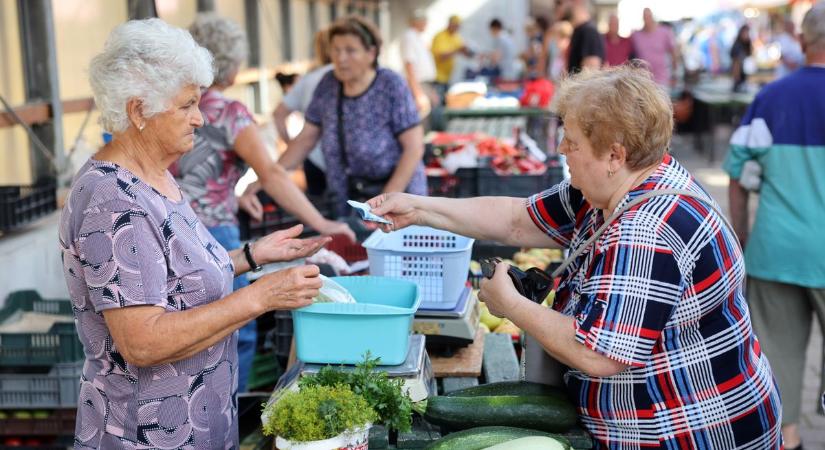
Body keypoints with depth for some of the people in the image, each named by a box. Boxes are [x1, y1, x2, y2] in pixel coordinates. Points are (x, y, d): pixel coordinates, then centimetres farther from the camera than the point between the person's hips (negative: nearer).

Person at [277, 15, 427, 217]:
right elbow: (305, 139, 4)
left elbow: (414, 147, -16)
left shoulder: (391, 85, -14)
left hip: (399, 194, -4)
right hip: (349, 197, 4)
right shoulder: (328, 85, -2)